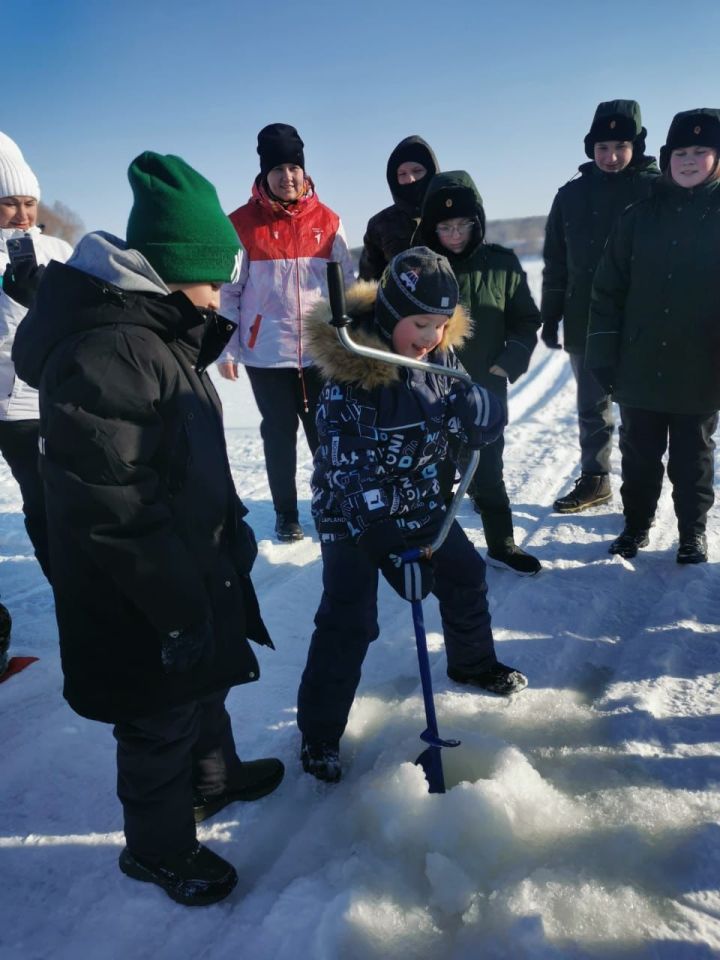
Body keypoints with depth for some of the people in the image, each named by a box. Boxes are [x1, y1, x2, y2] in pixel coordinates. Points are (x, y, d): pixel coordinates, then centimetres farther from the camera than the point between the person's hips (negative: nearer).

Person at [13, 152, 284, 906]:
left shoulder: (158, 328, 6)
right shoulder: (101, 355, -28)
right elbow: (116, 512, -29)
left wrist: (232, 528, 18)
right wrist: (181, 610, -22)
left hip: (194, 567, 10)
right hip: (139, 602, -10)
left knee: (208, 681, 28)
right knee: (160, 722, 11)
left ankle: (211, 778, 54)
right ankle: (157, 849, 37)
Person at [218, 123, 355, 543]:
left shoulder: (328, 222, 4)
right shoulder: (242, 223, -3)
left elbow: (347, 286, 7)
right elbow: (227, 292, -2)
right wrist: (226, 350, -6)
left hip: (322, 351, 2)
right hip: (266, 353, -1)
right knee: (280, 435, 9)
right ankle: (286, 515, 22)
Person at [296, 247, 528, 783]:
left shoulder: (439, 356, -7)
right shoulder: (350, 374, -26)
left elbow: (483, 422, -5)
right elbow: (348, 466, -27)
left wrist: (476, 410, -30)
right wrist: (385, 531, -32)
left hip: (420, 501, 7)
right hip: (353, 514, -6)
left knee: (465, 574, 17)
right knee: (349, 622, -8)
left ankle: (473, 663, 46)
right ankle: (319, 734, 10)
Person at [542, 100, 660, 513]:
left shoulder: (658, 189, -4)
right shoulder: (571, 195, 6)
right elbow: (556, 264, 9)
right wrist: (550, 319, 7)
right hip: (585, 325, 3)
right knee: (592, 407, 13)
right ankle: (594, 480, 27)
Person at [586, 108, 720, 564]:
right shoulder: (640, 216, 2)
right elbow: (608, 291, 2)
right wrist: (603, 356, -3)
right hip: (639, 368, 1)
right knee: (638, 455, 13)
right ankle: (637, 524, 32)